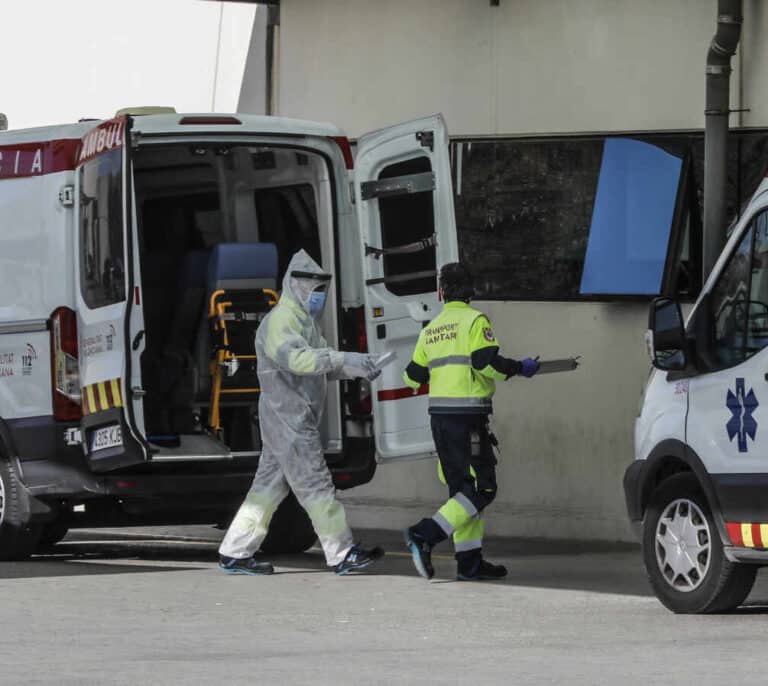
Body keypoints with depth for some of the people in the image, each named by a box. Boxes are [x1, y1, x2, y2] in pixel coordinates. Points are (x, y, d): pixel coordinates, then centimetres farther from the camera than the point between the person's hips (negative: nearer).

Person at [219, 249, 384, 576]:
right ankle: (343, 555, -5)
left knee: (269, 485, 10)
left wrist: (356, 369, 1)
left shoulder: (303, 320, 20)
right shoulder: (281, 320, -15)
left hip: (296, 421, 10)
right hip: (288, 418, -10)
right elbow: (295, 357, -32)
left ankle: (235, 553, 12)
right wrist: (344, 359, -39)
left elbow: (318, 364, 20)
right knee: (315, 486, -7)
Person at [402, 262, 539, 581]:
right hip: (467, 415, -7)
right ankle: (425, 536, -19)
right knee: (481, 489, -6)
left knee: (462, 488, 11)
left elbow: (413, 377, 18)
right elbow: (487, 362, -18)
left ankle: (470, 562, 8)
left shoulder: (431, 330, 14)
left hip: (439, 415, 7)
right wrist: (520, 368, -2)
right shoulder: (475, 321, -6)